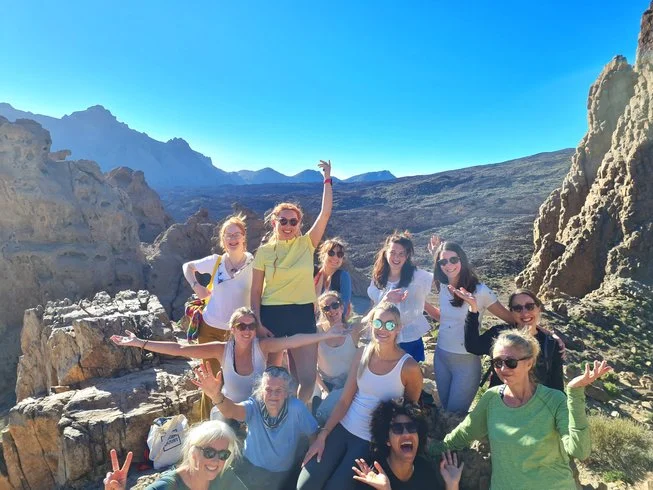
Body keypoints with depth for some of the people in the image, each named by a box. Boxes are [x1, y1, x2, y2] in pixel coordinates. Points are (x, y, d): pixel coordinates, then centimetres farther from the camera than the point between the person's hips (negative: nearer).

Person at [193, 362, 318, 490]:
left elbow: (313, 435, -10)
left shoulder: (296, 409, -22)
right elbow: (232, 411, -41)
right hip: (251, 470, 1)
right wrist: (216, 395, -61)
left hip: (285, 475, -1)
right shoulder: (255, 405, -20)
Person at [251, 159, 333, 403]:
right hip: (271, 315, 0)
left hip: (303, 315, 1)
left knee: (307, 378, 2)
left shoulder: (306, 244, 0)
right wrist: (257, 323, -6)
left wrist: (327, 179, -10)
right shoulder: (264, 251, -1)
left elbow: (325, 213, -8)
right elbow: (256, 293, 1)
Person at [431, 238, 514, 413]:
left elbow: (511, 318, -10)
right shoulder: (443, 287, -3)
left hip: (466, 361, -5)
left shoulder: (480, 291, -17)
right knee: (445, 409, 20)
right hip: (441, 356, 5)